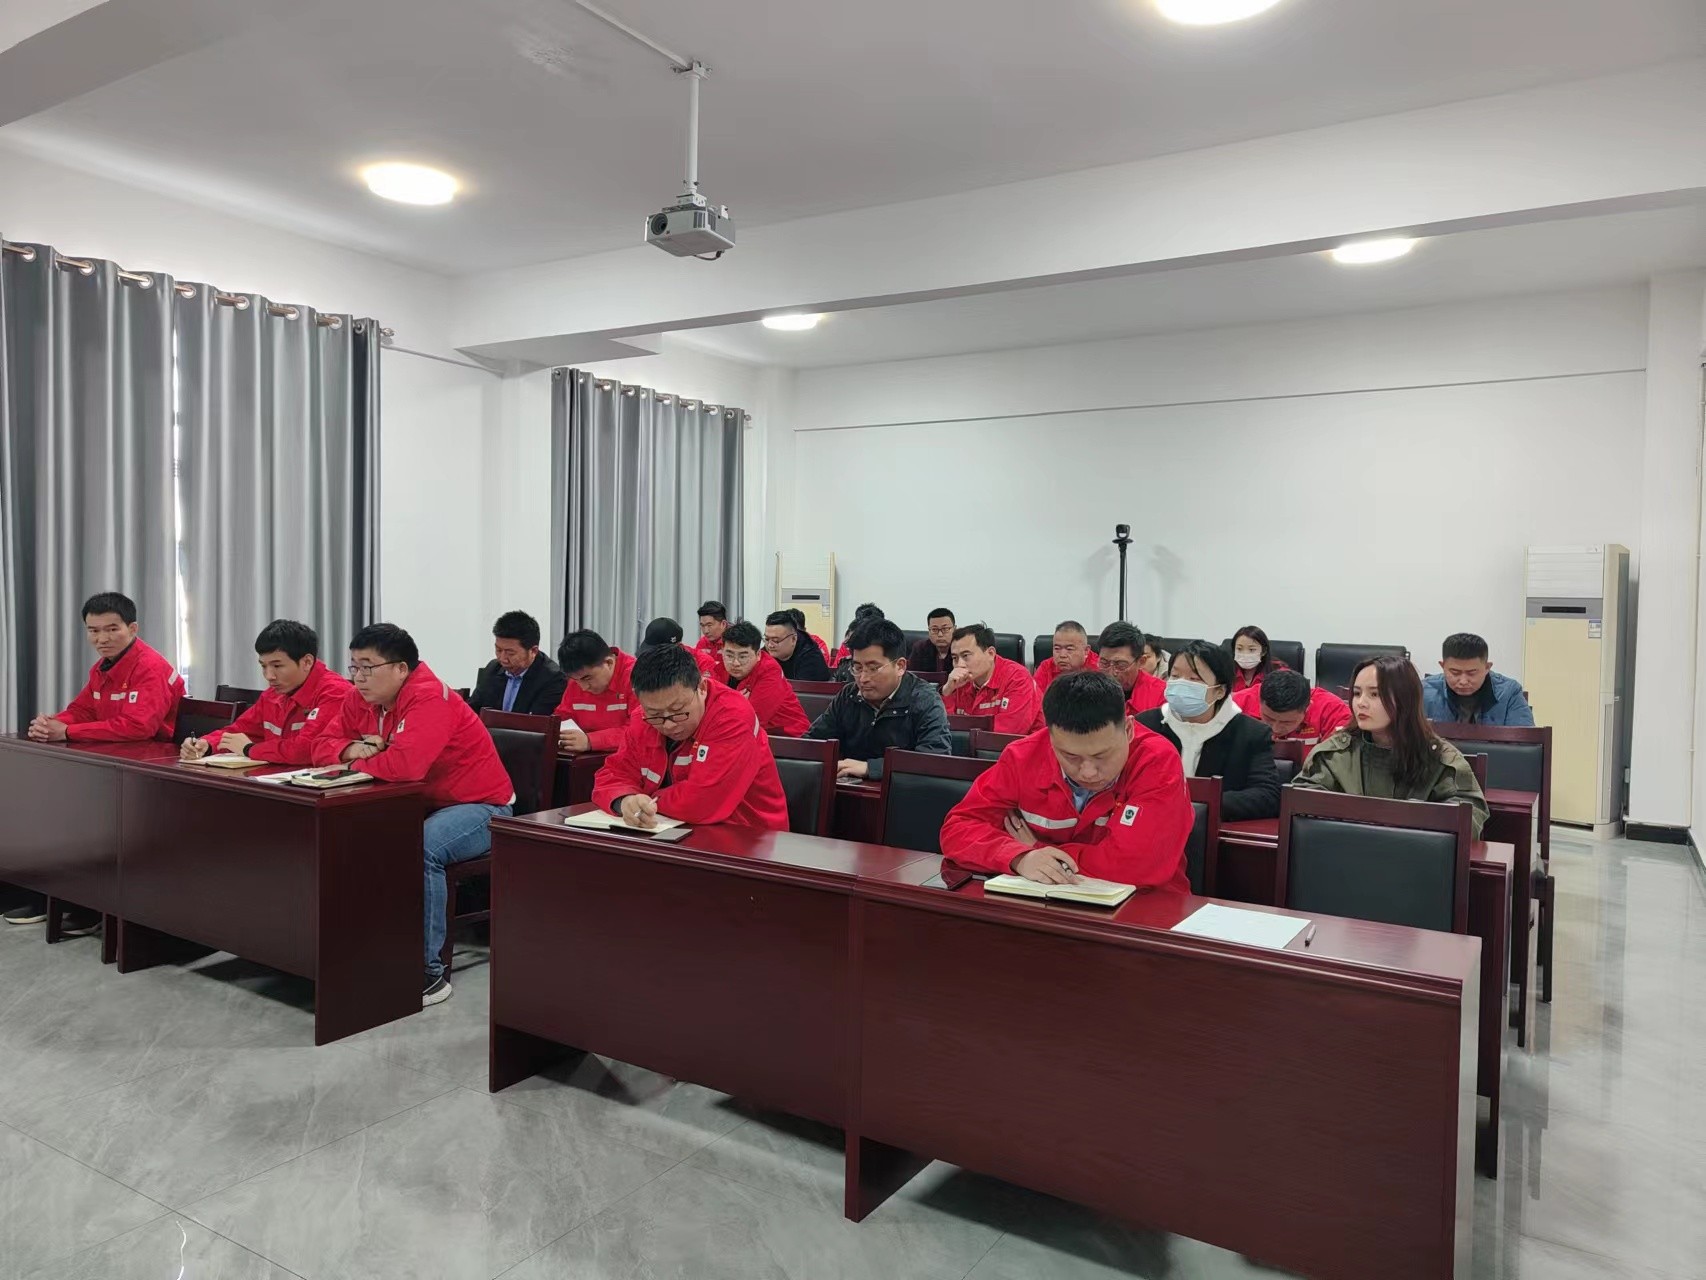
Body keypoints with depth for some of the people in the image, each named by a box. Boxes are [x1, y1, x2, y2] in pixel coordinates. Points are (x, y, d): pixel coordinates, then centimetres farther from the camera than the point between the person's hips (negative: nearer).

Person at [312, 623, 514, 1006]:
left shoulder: (429, 698, -24)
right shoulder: (359, 700, 3)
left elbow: (406, 764, -37)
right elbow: (323, 745, 7)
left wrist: (357, 764, -17)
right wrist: (351, 749, -16)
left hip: (481, 807, -8)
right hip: (422, 805, 9)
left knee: (421, 848, -34)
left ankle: (428, 973, -23)